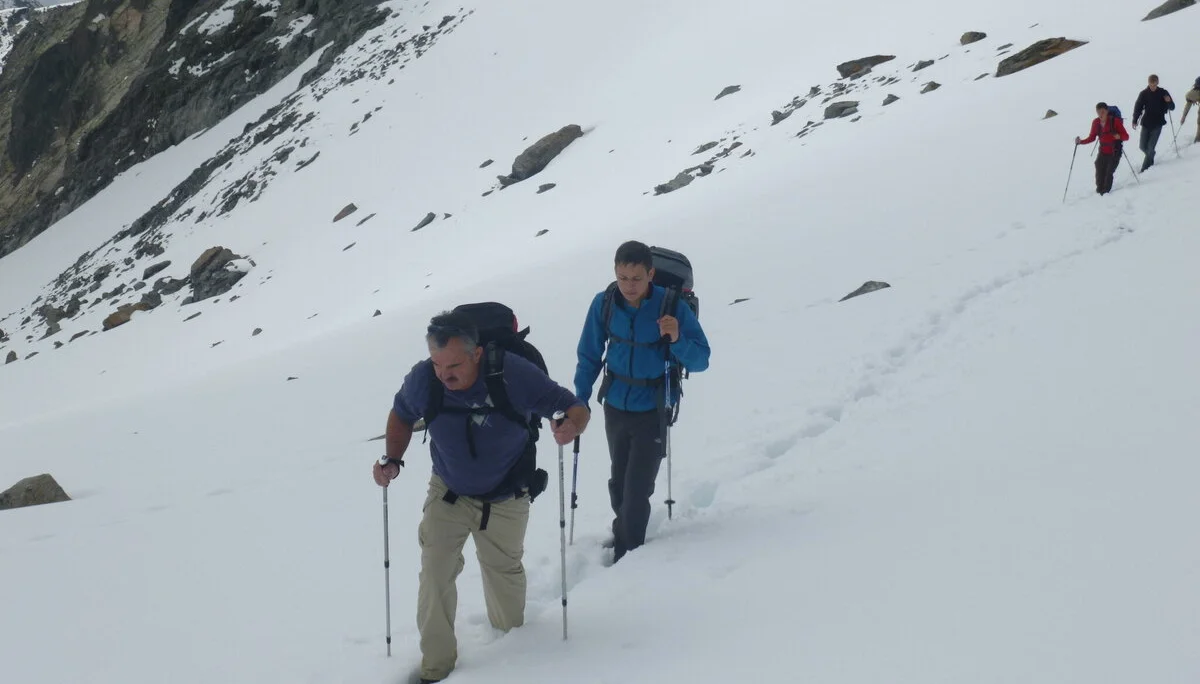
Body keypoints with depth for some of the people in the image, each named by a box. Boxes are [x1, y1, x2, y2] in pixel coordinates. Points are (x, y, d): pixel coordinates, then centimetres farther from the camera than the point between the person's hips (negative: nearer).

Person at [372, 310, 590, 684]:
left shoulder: (515, 375, -31)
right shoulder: (422, 378, -24)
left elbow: (575, 407, -22)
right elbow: (401, 415, -1)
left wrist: (572, 426, -46)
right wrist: (393, 461, -17)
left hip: (505, 501, -1)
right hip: (448, 495, 1)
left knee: (504, 572, 19)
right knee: (435, 576, -12)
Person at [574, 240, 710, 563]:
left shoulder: (672, 306, -19)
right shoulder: (604, 304, -12)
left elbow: (701, 361, -15)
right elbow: (589, 357, 2)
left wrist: (677, 340, -34)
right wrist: (580, 401, 0)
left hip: (652, 411, -3)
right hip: (616, 407, 3)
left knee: (637, 490, -6)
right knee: (619, 484, 18)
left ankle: (629, 556, 10)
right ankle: (623, 539, 41)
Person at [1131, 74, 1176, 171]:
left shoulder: (1163, 93, -3)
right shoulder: (1144, 94, -2)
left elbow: (1172, 107, 1)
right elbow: (1138, 107, 1)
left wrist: (1169, 102, -22)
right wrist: (1135, 121, -11)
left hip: (1157, 124, -2)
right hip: (1146, 123, 2)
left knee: (1150, 147, -7)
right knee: (1142, 146, 5)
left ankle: (1145, 169, 1)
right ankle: (1150, 156, 37)